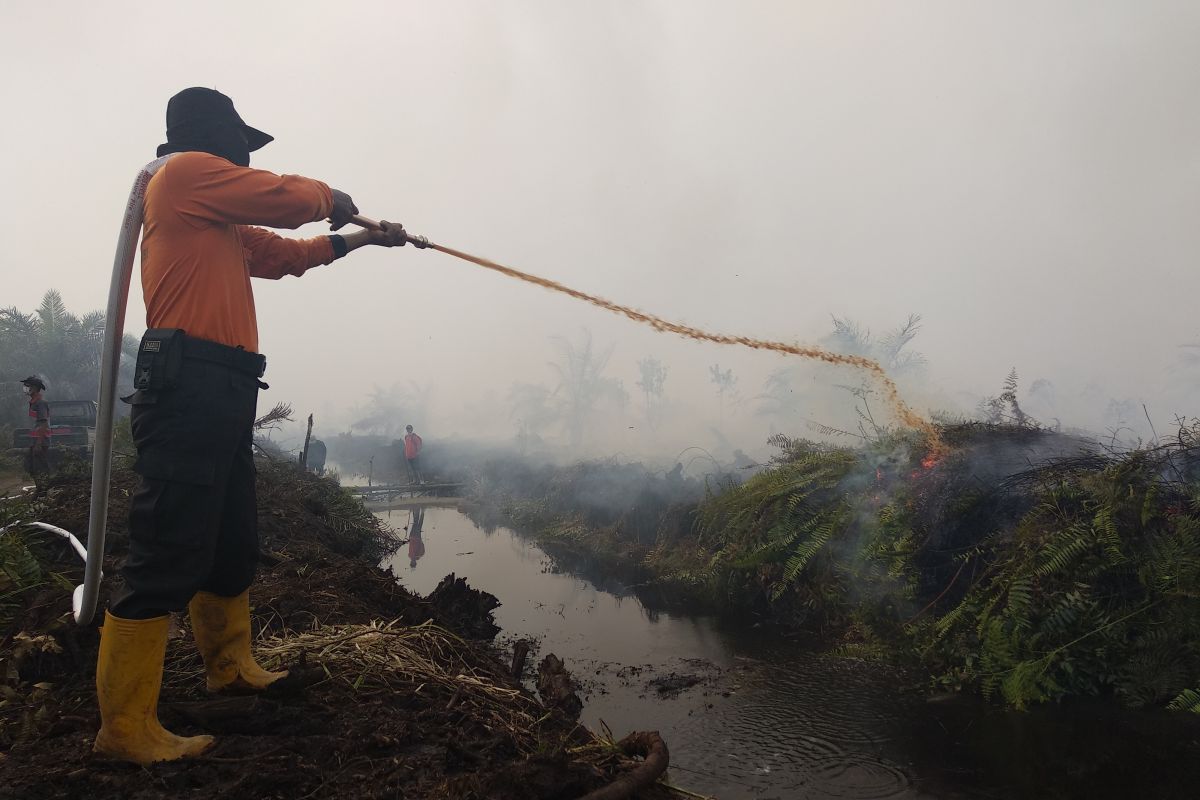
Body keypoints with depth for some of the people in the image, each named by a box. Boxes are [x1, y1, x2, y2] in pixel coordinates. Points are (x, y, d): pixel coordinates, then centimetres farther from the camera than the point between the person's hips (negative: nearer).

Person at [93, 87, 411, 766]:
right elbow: (290, 199, -3)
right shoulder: (185, 172, 0)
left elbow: (284, 253, 33)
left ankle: (231, 666, 33)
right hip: (188, 382, -10)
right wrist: (331, 197, 18)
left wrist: (359, 239, 36)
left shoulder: (220, 223, 26)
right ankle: (126, 725, -3)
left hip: (222, 391, 10)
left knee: (234, 545, 17)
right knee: (170, 555, -10)